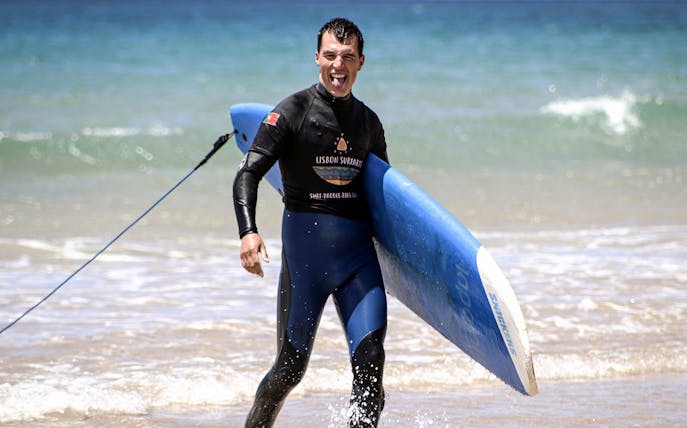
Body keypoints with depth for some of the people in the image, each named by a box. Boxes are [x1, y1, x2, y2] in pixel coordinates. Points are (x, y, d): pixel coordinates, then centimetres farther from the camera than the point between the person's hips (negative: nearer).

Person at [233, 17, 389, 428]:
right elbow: (248, 174, -11)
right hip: (305, 244, -3)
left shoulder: (369, 122, 13)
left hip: (359, 250, 3)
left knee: (370, 360, -11)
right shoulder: (294, 111, -3)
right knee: (292, 364, 4)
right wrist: (248, 232, -26)